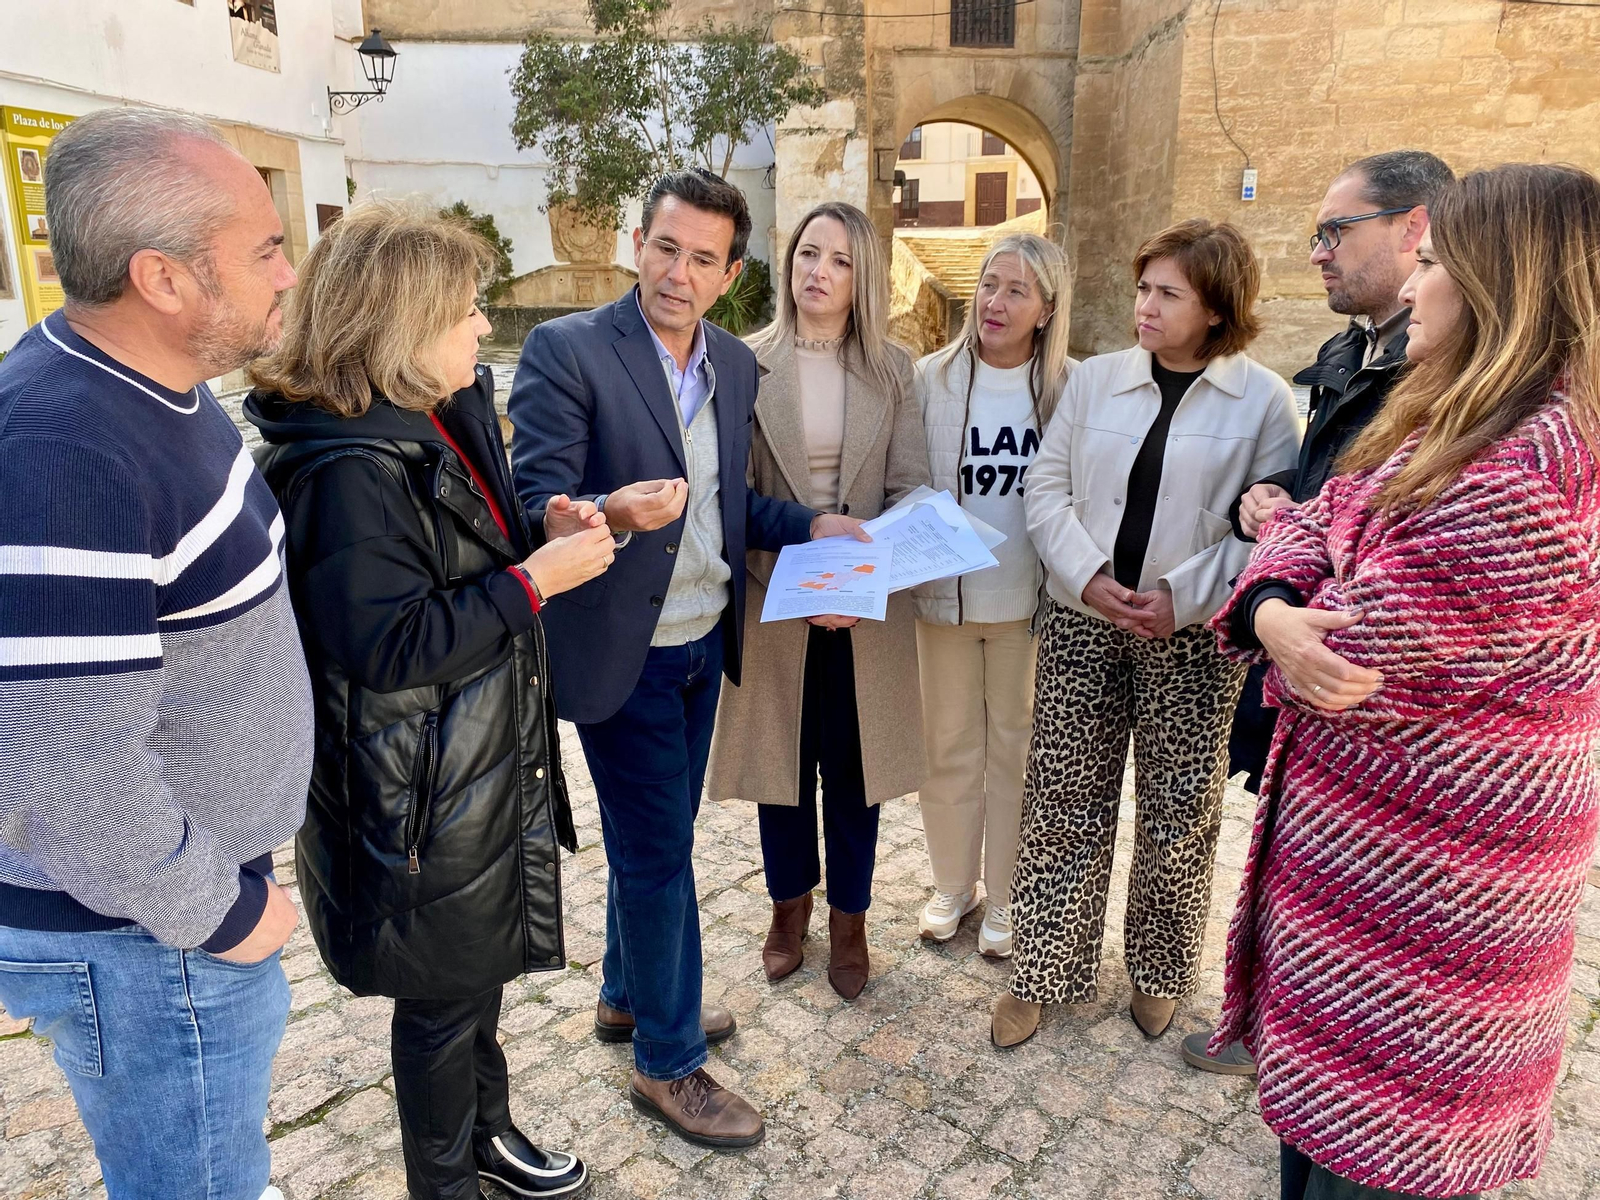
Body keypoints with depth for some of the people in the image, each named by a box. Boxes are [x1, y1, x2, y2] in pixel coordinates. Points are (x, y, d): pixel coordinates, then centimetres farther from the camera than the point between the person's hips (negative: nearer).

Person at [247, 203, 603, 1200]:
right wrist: (536, 578, -25)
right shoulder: (348, 468, -25)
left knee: (481, 966, 26)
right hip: (422, 792, -9)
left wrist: (544, 531, -3)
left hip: (492, 760, 9)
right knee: (444, 995, 12)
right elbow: (386, 642, -27)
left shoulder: (449, 419, 5)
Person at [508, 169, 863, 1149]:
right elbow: (535, 507, -19)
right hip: (622, 652, -7)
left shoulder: (737, 364, 6)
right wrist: (613, 510, -38)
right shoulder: (565, 351, -14)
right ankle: (669, 1062, 24)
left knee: (655, 839, 22)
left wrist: (810, 525, -1)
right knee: (660, 852, 3)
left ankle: (629, 995, 45)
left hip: (705, 641, 7)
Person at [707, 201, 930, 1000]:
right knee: (782, 757, 13)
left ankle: (848, 918, 32)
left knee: (854, 762, 10)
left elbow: (911, 488, -2)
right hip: (772, 597, -1)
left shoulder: (892, 370, 2)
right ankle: (790, 903, 37)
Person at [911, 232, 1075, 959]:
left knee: (1017, 749, 12)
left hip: (1029, 597, 0)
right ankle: (953, 884, 34)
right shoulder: (932, 378, -4)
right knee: (949, 748, 14)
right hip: (944, 593, 1)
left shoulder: (1070, 387, -5)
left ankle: (1005, 899, 30)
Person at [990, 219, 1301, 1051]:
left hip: (1194, 637, -1)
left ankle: (1157, 974, 33)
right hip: (1083, 621, 2)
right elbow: (1046, 487, 2)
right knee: (1062, 803, 6)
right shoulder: (1094, 379, 4)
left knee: (1179, 814, 10)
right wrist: (1089, 576, -12)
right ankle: (1043, 972, 22)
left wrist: (1184, 595, -16)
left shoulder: (1264, 400, -3)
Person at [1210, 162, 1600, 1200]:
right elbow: (1319, 522, 5)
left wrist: (1295, 633, -2)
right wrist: (1274, 610, -17)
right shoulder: (1455, 426, 9)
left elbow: (1358, 662, -25)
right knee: (1326, 1092, 25)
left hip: (1419, 876, -9)